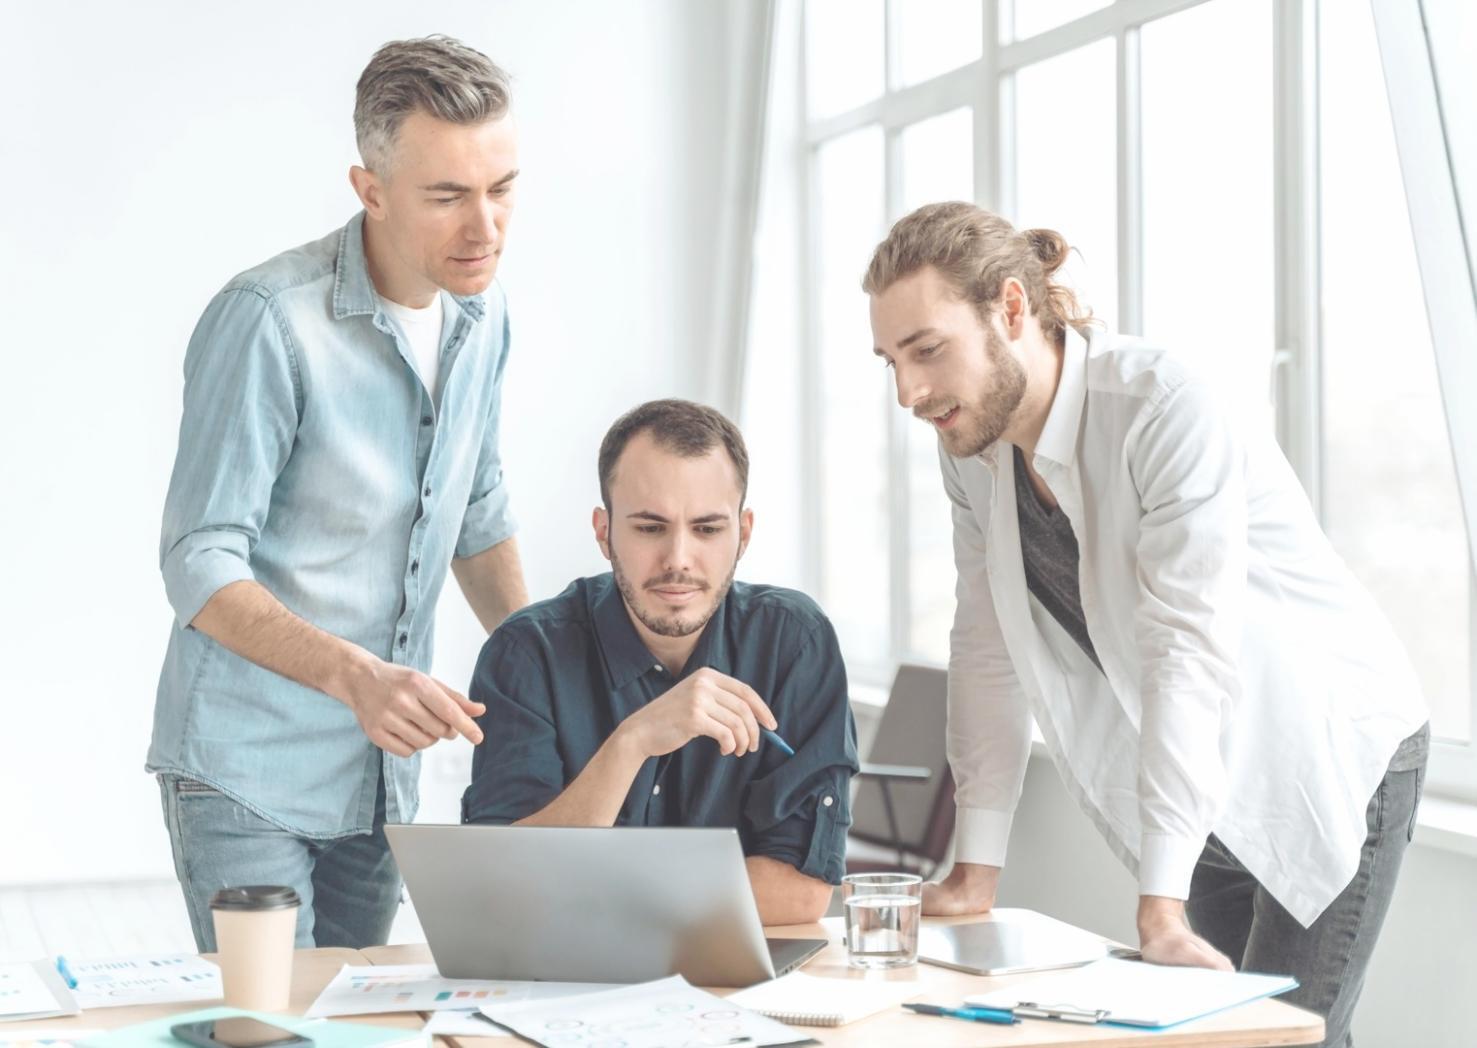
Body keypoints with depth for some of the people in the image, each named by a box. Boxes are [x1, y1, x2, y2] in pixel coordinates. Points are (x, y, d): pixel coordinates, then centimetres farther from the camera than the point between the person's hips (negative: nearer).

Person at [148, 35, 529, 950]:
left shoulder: (482, 318, 4)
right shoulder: (268, 322, -19)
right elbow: (200, 566, -20)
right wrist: (352, 675, -34)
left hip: (383, 770, 7)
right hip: (247, 771, -7)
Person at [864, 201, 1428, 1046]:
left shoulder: (1166, 413, -27)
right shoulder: (972, 447, -5)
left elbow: (1189, 648, -32)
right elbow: (989, 650, -2)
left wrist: (1159, 908, -35)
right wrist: (976, 873, -6)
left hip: (1333, 761, -6)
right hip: (1209, 787, 7)